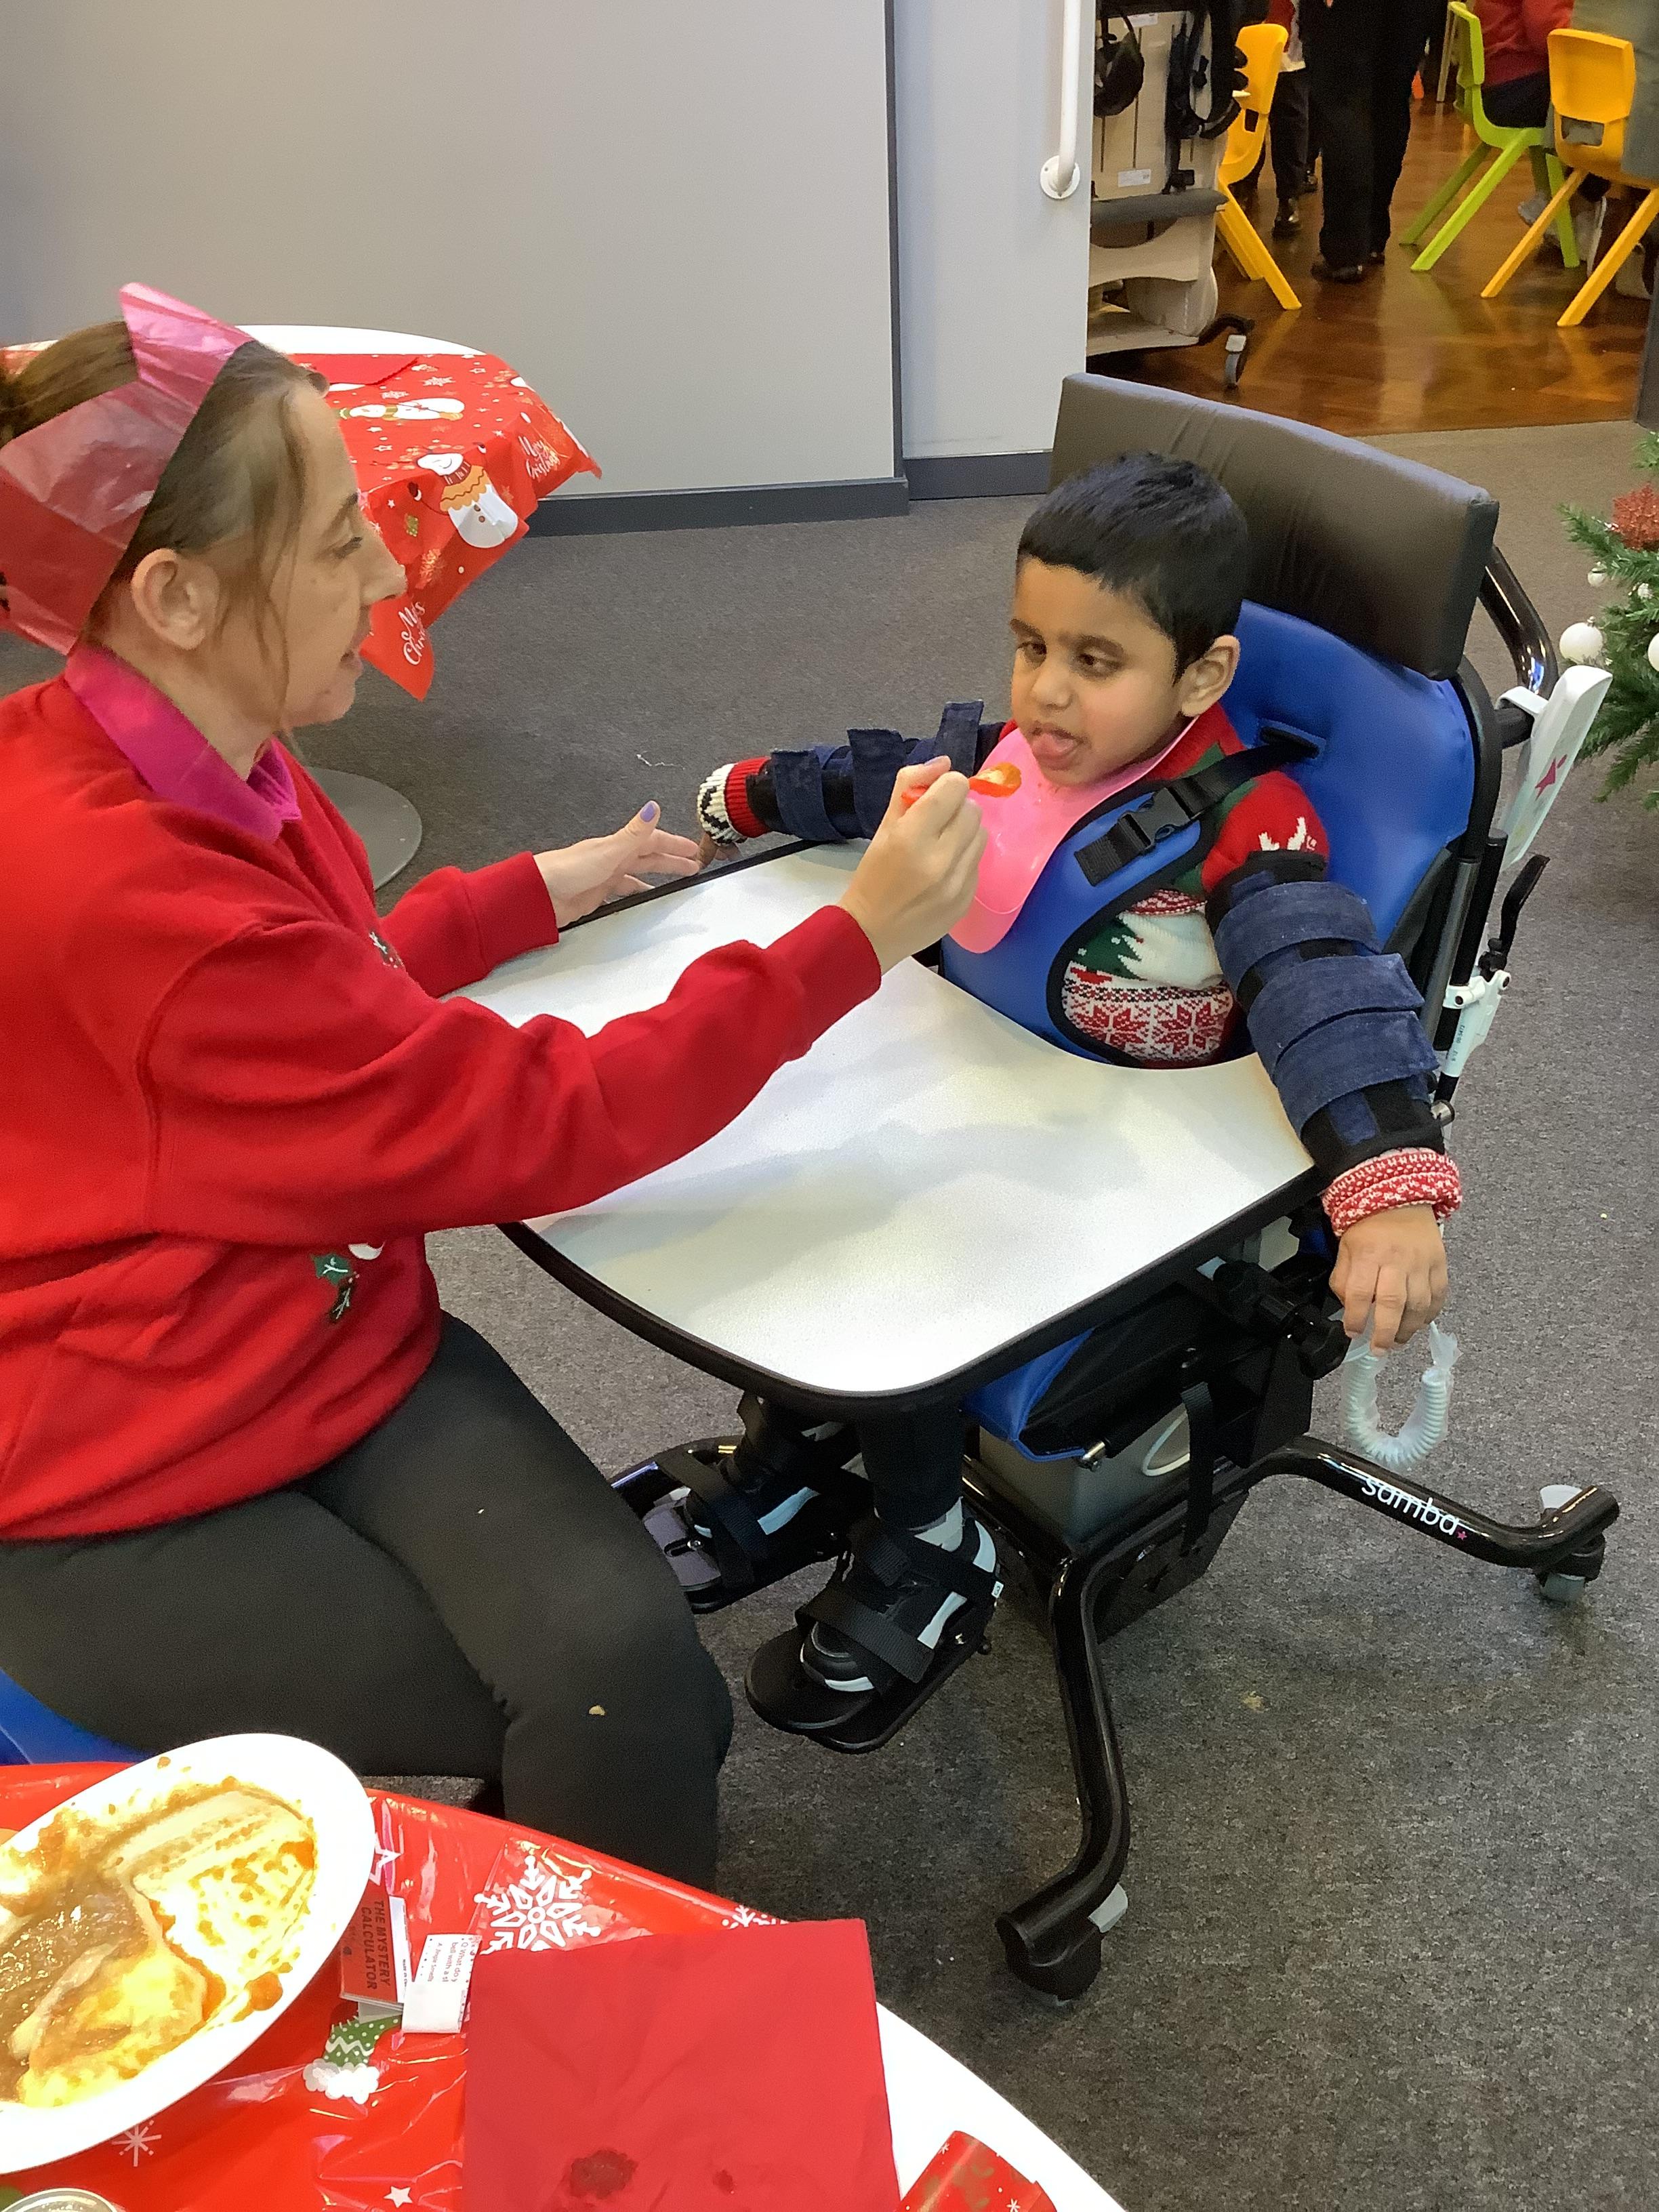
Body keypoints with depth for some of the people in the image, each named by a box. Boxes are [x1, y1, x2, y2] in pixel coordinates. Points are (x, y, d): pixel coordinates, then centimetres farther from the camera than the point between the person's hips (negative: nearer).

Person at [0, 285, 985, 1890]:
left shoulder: (191, 766, 1)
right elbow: (536, 1124, -23)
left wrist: (541, 890, 20)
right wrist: (852, 941, -18)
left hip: (346, 1352, 7)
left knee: (630, 1670, -16)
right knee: (618, 1748, -12)